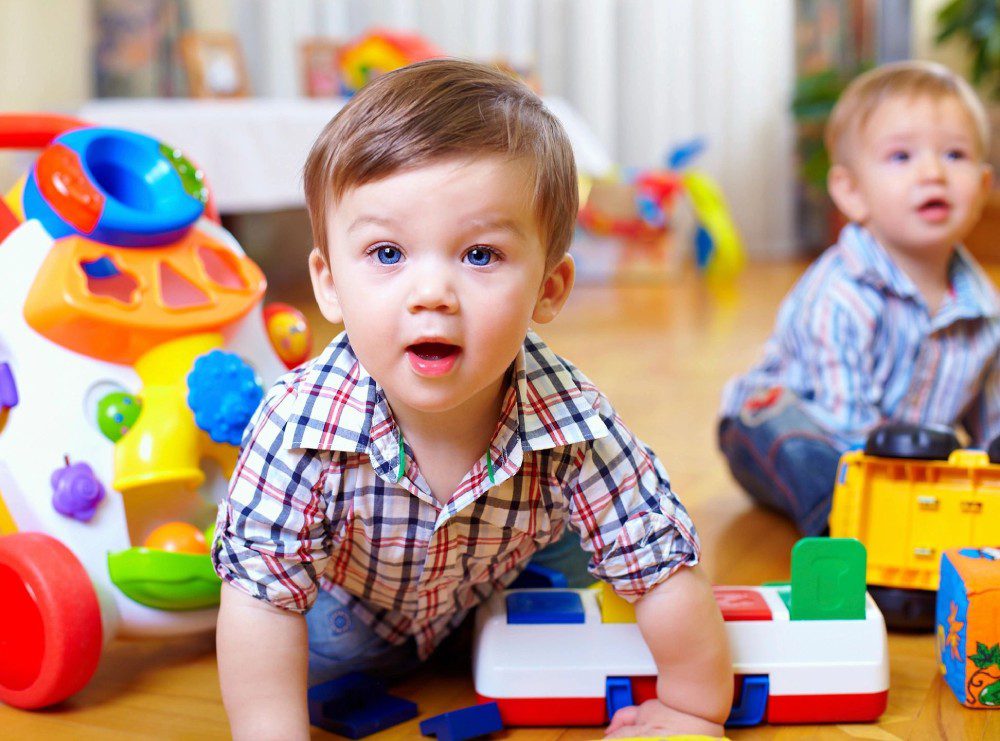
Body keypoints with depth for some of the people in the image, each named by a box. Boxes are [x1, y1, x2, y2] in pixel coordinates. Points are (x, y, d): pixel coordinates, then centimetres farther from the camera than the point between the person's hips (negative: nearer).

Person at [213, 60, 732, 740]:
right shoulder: (301, 425, -41)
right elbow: (262, 594, -33)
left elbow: (666, 571, -26)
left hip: (494, 602, 1)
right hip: (346, 608, -1)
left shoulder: (575, 427, -38)